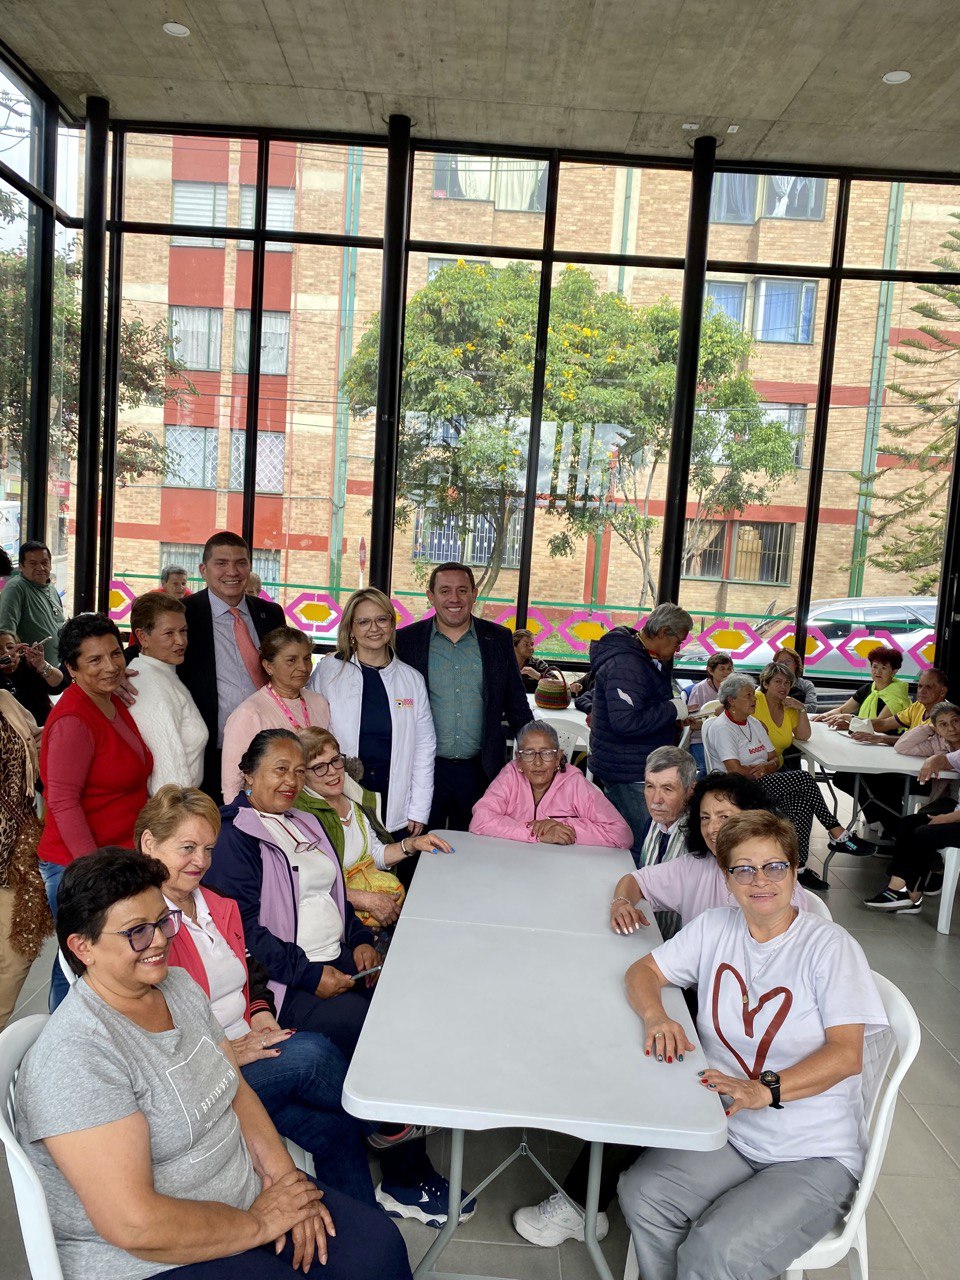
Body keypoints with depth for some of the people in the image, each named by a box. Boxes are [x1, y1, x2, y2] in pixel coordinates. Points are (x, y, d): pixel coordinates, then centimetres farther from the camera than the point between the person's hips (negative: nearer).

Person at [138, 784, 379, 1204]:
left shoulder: (219, 907, 12)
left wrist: (261, 1015, 0)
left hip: (248, 1049, 7)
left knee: (333, 1127, -15)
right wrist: (225, 1052, -21)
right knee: (309, 1052, -24)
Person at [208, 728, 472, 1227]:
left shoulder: (305, 823, 19)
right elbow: (245, 929, -14)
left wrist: (360, 941, 7)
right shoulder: (233, 838, -7)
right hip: (286, 987, -7)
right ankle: (403, 1178, -5)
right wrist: (310, 975, -17)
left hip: (339, 962, 8)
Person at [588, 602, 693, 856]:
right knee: (641, 849, -6)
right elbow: (625, 722, -30)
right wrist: (672, 709, -20)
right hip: (628, 775, -11)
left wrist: (674, 717, 11)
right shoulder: (624, 664, -21)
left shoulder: (644, 659, 14)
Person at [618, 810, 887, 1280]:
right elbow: (643, 971, 8)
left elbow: (847, 1054, -16)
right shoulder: (715, 929, 4)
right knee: (643, 1194, -23)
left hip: (816, 1156, -4)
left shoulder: (829, 945, -9)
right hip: (729, 1134, 4)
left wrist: (763, 1090, -31)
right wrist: (656, 1017, -15)